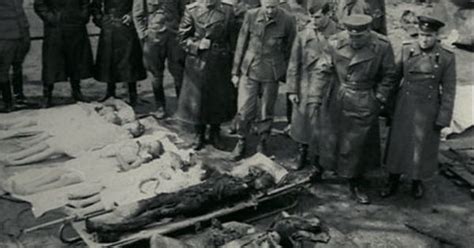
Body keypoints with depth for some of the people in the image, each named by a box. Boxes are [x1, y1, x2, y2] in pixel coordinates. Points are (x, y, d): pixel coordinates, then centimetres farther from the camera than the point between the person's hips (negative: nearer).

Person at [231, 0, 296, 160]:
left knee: (267, 112, 10)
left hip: (272, 73, -1)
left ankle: (262, 143, 30)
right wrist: (235, 71, 5)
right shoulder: (251, 16, -6)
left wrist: (287, 75, 5)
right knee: (244, 110, 1)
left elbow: (290, 50, 1)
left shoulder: (287, 20, -9)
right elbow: (241, 44, 2)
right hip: (249, 70, 1)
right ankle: (241, 142, 23)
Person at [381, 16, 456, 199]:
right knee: (398, 143, 10)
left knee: (422, 146, 11)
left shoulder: (447, 57, -12)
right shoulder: (407, 50, -6)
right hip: (404, 106, 2)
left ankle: (417, 181, 35)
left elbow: (448, 90, -8)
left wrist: (443, 119, -9)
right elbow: (395, 76, 4)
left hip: (428, 109, -1)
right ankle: (393, 182, 27)